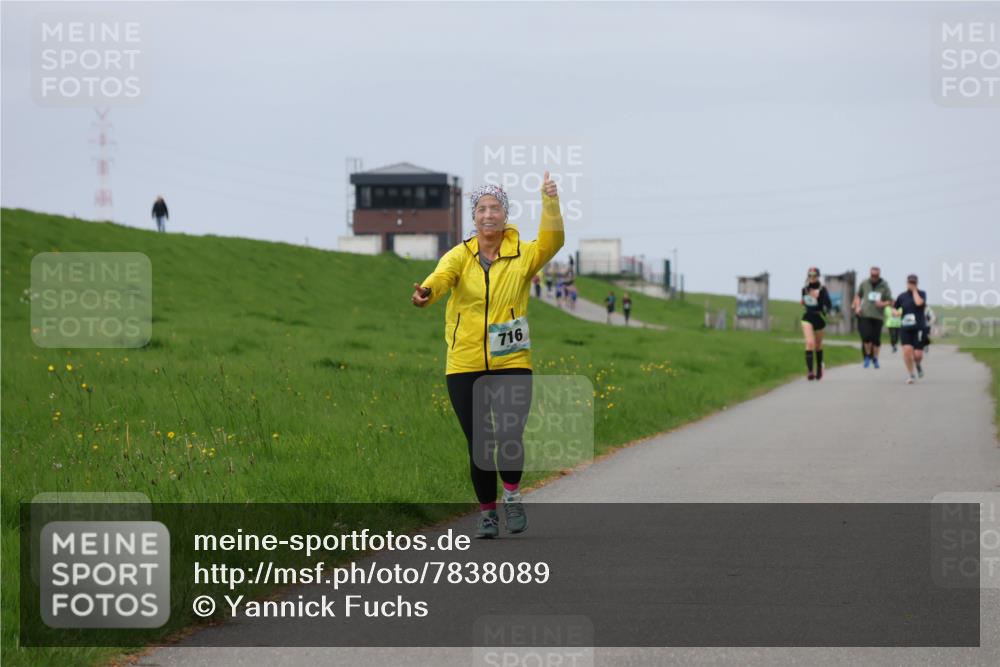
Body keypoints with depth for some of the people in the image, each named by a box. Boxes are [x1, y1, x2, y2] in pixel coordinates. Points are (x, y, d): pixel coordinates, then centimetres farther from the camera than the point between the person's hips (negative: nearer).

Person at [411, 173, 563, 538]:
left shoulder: (522, 254, 1)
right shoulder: (460, 255, -1)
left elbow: (552, 241, -16)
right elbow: (442, 276, -21)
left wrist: (551, 202, -32)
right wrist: (426, 291, -44)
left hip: (512, 364, -1)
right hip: (465, 366, 1)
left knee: (510, 437, -15)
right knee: (478, 444, 5)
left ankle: (512, 495, 13)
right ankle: (487, 511, 24)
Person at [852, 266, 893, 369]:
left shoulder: (884, 286, 3)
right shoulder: (864, 284, 7)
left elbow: (890, 301, 7)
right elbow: (858, 295, 20)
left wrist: (883, 304, -14)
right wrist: (857, 306, 4)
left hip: (877, 316, 0)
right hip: (864, 315, 0)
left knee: (876, 339, 1)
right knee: (866, 336, -13)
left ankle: (875, 358, 20)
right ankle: (868, 356, 9)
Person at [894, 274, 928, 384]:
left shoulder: (921, 294, 2)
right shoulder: (902, 296, 8)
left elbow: (919, 302, -20)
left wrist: (914, 290, -8)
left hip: (919, 328, -1)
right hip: (905, 329, 1)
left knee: (918, 354, -8)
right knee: (907, 350, -17)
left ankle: (917, 364, 30)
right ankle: (910, 374, -1)